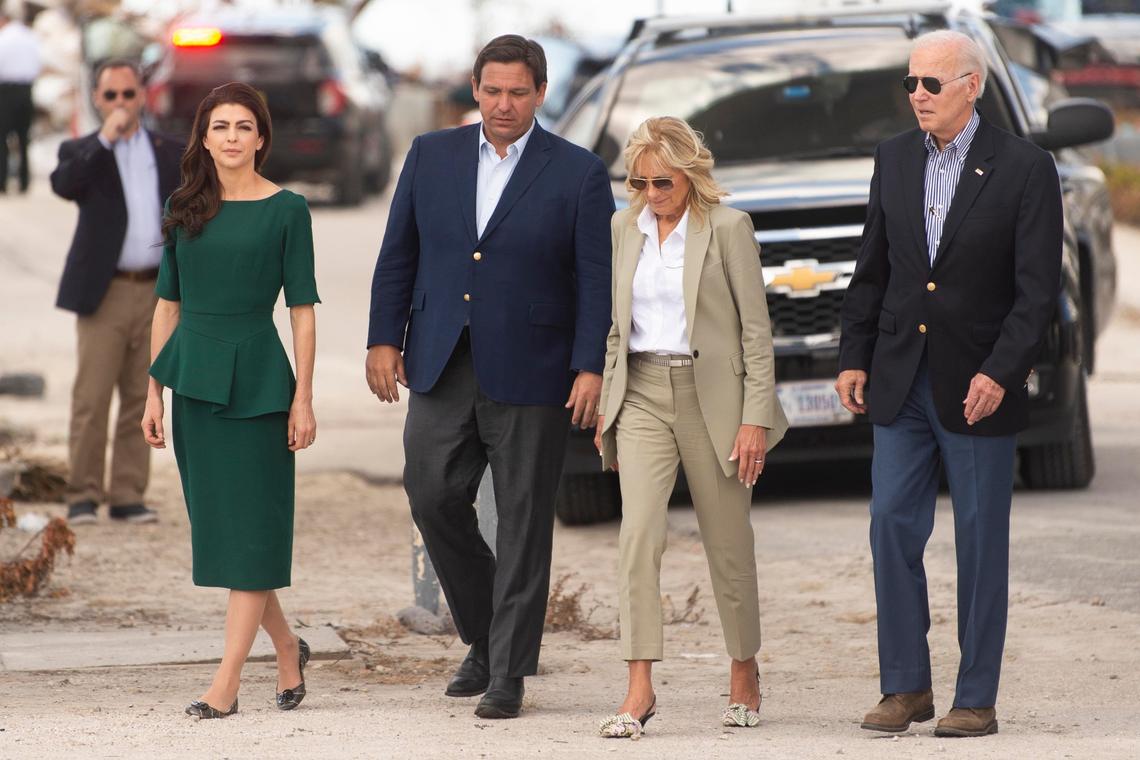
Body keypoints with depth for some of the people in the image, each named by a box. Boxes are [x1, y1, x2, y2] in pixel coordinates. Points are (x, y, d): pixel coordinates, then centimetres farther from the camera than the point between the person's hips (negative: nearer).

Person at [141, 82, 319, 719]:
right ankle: (287, 648, 26)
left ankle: (228, 682, -6)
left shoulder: (286, 209, -3)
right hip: (194, 377, 5)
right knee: (217, 524, 8)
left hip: (256, 379, -5)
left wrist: (303, 398, -9)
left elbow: (302, 308, -4)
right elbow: (169, 304, 12)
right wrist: (154, 392, 8)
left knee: (250, 525, -5)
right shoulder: (185, 208, 8)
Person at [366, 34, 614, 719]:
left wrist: (591, 368, -12)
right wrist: (385, 338, 4)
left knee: (523, 521, 0)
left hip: (530, 376, -3)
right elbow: (399, 253, 11)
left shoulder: (578, 173, -2)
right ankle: (485, 636, 20)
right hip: (443, 370, 3)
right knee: (433, 497, -1)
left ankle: (509, 673, 6)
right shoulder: (432, 156, 8)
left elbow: (597, 278, -4)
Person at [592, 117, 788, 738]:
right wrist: (605, 405, 11)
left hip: (712, 395, -3)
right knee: (638, 531, -13)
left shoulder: (727, 228, -5)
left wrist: (755, 418, -10)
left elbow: (756, 327, -5)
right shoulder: (624, 228, 9)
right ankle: (639, 689, -18)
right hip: (642, 395, 3)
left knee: (727, 543, 6)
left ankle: (744, 673, 26)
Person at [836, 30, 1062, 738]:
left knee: (981, 543, 2)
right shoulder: (894, 160, 7)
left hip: (978, 387, -4)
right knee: (893, 530, 2)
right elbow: (873, 270, 13)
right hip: (901, 382, 4)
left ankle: (977, 699, 7)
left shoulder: (1024, 167, -7)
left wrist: (999, 373, -18)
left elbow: (1039, 287, -10)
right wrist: (854, 356, 7)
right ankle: (906, 687, 11)